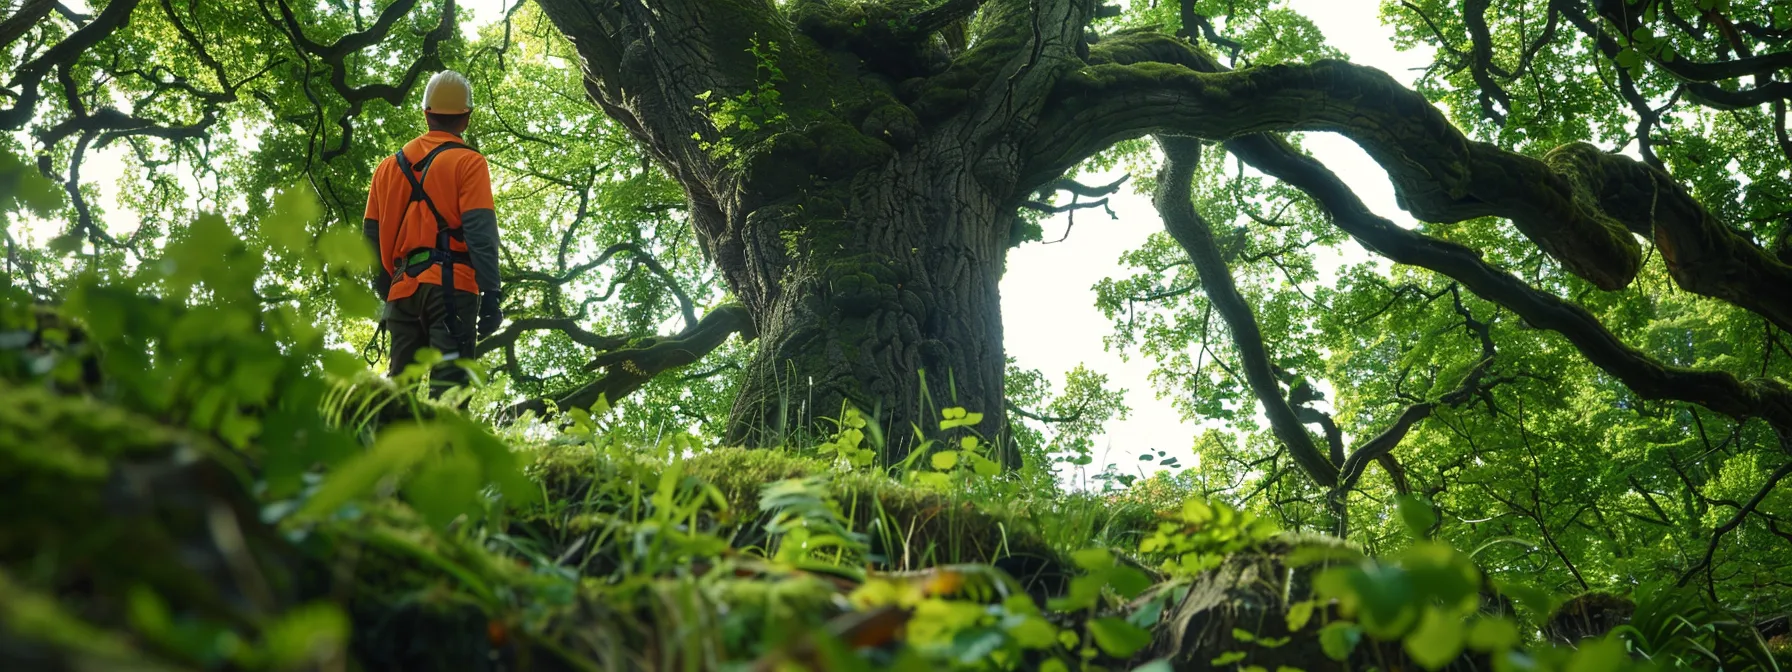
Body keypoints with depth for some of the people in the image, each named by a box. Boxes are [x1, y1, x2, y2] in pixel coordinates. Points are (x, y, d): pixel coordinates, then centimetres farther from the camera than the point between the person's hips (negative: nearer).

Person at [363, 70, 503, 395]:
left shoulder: (389, 165, 18)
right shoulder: (468, 162, 0)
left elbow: (372, 236, 17)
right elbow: (480, 232, -9)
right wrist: (491, 295, -11)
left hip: (402, 289, 6)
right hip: (451, 286, -5)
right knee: (448, 381, -13)